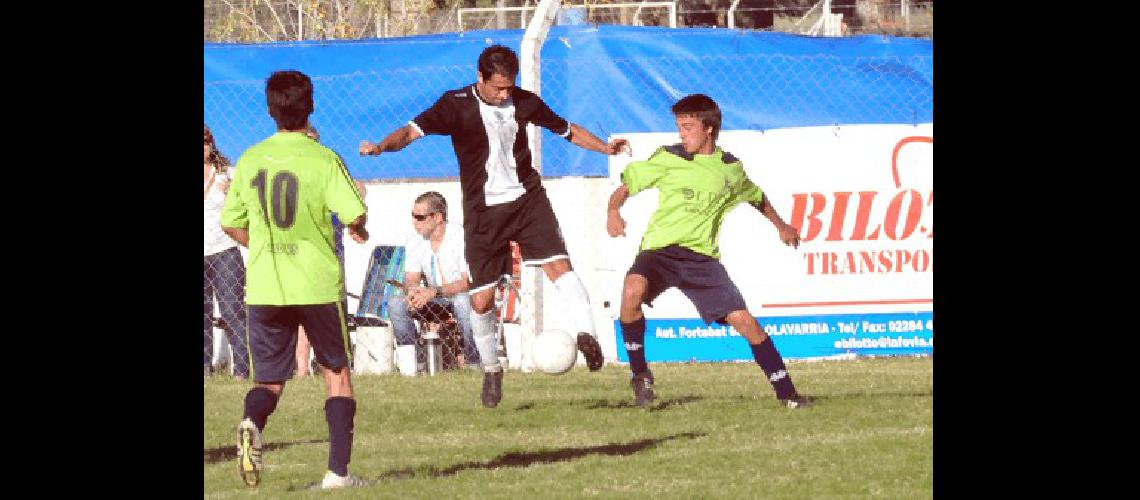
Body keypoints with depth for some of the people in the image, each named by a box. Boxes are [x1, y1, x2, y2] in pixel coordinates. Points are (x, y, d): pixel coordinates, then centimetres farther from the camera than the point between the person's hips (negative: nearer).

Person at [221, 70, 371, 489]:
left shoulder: (250, 160, 4)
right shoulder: (323, 159, -7)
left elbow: (231, 224, 11)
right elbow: (354, 213, -14)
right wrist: (358, 232, 10)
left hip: (264, 286, 2)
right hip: (318, 283, -2)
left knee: (268, 380, 10)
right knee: (337, 372, 13)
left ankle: (252, 423, -25)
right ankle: (338, 471, 6)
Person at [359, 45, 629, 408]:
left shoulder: (525, 103, 3)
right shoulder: (457, 105, -8)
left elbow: (567, 129, 19)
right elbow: (413, 130, -18)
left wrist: (604, 148, 7)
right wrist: (381, 147, -37)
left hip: (527, 197, 2)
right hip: (482, 210, -1)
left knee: (558, 264, -23)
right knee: (481, 299, 1)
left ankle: (586, 335, -30)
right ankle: (491, 370, 20)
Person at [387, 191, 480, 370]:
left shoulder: (460, 238, -19)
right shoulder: (414, 243, 0)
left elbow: (469, 282, -23)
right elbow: (411, 280, -1)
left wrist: (434, 292, -35)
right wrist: (411, 290, -27)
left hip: (462, 296, -5)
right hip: (434, 301, 5)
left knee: (462, 300, -40)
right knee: (395, 303, -18)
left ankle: (473, 361, -25)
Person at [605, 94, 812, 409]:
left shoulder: (730, 168, 10)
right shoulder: (669, 159, 1)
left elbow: (755, 196, 31)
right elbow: (626, 186, 4)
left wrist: (780, 225, 40)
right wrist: (613, 210, -16)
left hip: (702, 256, 2)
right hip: (660, 249, -2)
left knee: (743, 320, -9)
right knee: (633, 289, -34)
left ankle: (786, 393, 4)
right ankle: (640, 374, -13)